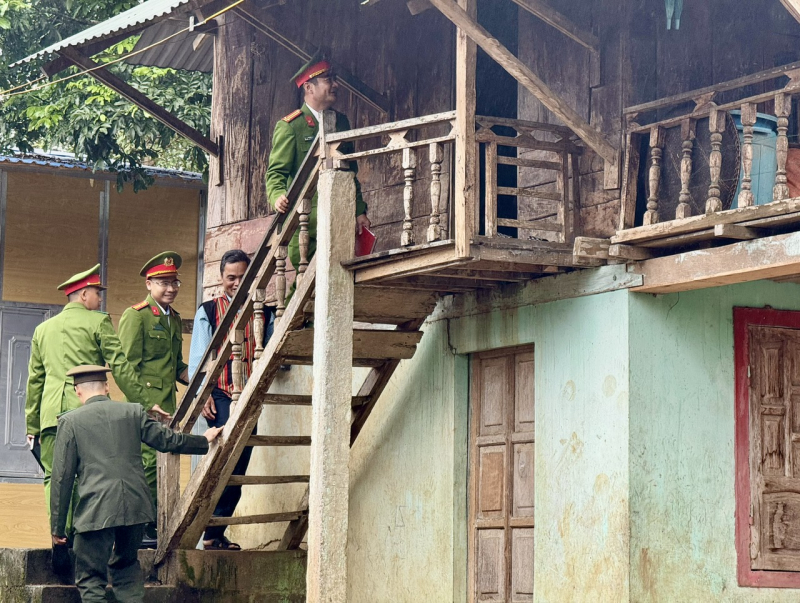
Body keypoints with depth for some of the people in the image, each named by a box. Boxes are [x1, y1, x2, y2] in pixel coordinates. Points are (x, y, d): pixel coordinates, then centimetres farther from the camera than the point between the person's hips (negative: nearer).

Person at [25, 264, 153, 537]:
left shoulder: (43, 329, 20)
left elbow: (34, 380, 22)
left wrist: (31, 425, 25)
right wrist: (146, 404, 1)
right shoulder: (98, 322, 4)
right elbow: (121, 367, -1)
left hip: (51, 412, 4)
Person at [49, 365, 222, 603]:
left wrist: (57, 527, 9)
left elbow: (62, 478, 3)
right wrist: (204, 441, 38)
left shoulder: (70, 421, 4)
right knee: (126, 565, 25)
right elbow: (168, 440, 19)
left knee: (90, 580, 3)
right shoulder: (134, 412, 11)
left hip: (95, 512, -4)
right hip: (136, 508, 4)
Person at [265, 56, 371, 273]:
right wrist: (278, 196, -26)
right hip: (304, 213, -5)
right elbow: (276, 171, -5)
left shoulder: (341, 122, 19)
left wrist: (359, 211, 16)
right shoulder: (289, 126, 1)